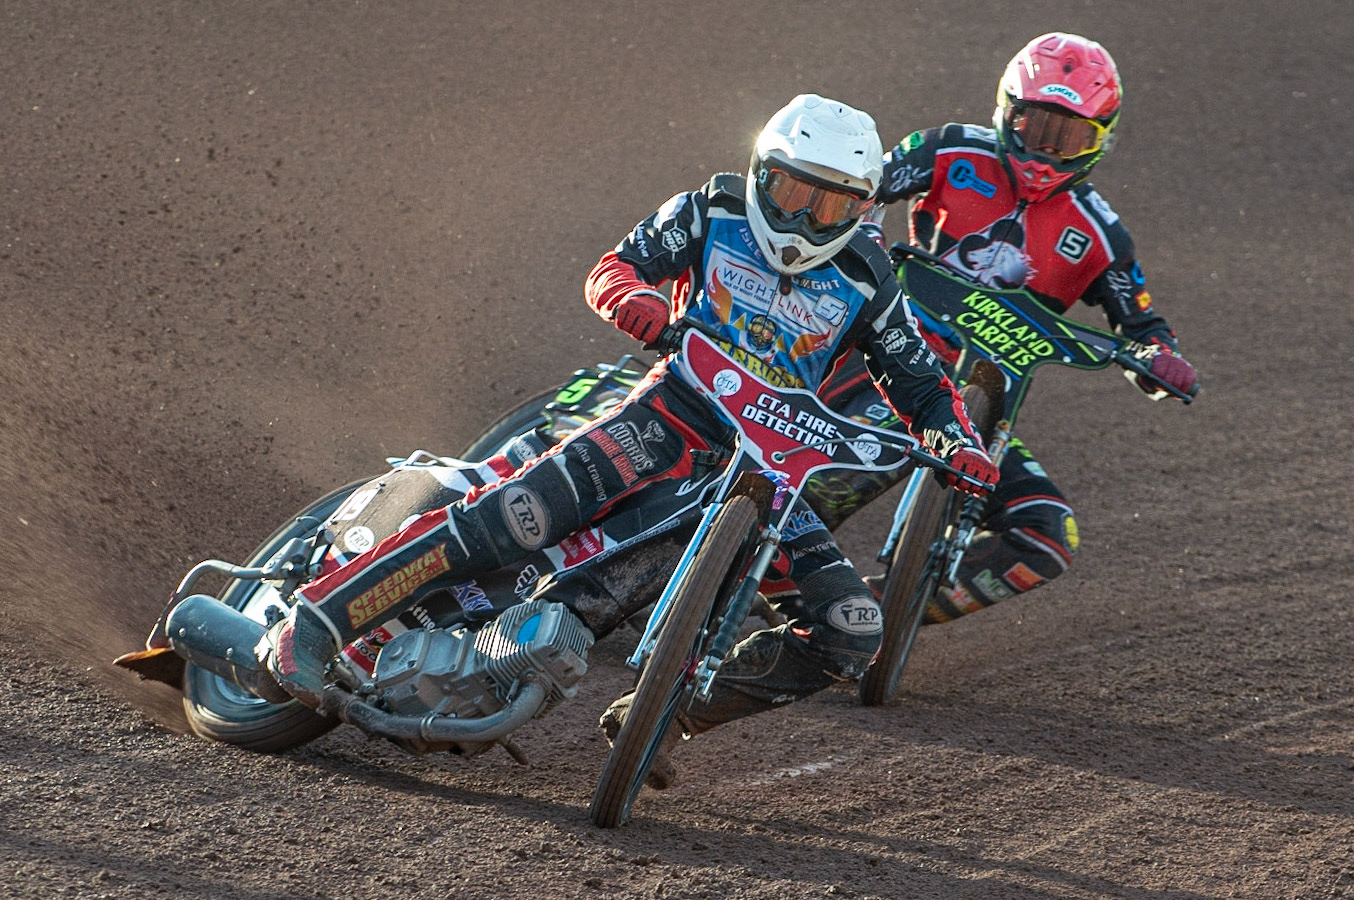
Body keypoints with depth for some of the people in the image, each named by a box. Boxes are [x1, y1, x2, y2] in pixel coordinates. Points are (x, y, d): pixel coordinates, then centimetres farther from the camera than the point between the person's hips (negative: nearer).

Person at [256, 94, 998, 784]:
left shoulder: (864, 279, 6)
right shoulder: (713, 212, 2)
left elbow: (917, 379, 14)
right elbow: (612, 270, -2)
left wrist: (956, 440, -7)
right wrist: (637, 301, -26)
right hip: (673, 413, -3)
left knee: (851, 633, -14)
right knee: (519, 513, -28)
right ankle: (313, 619, -25)